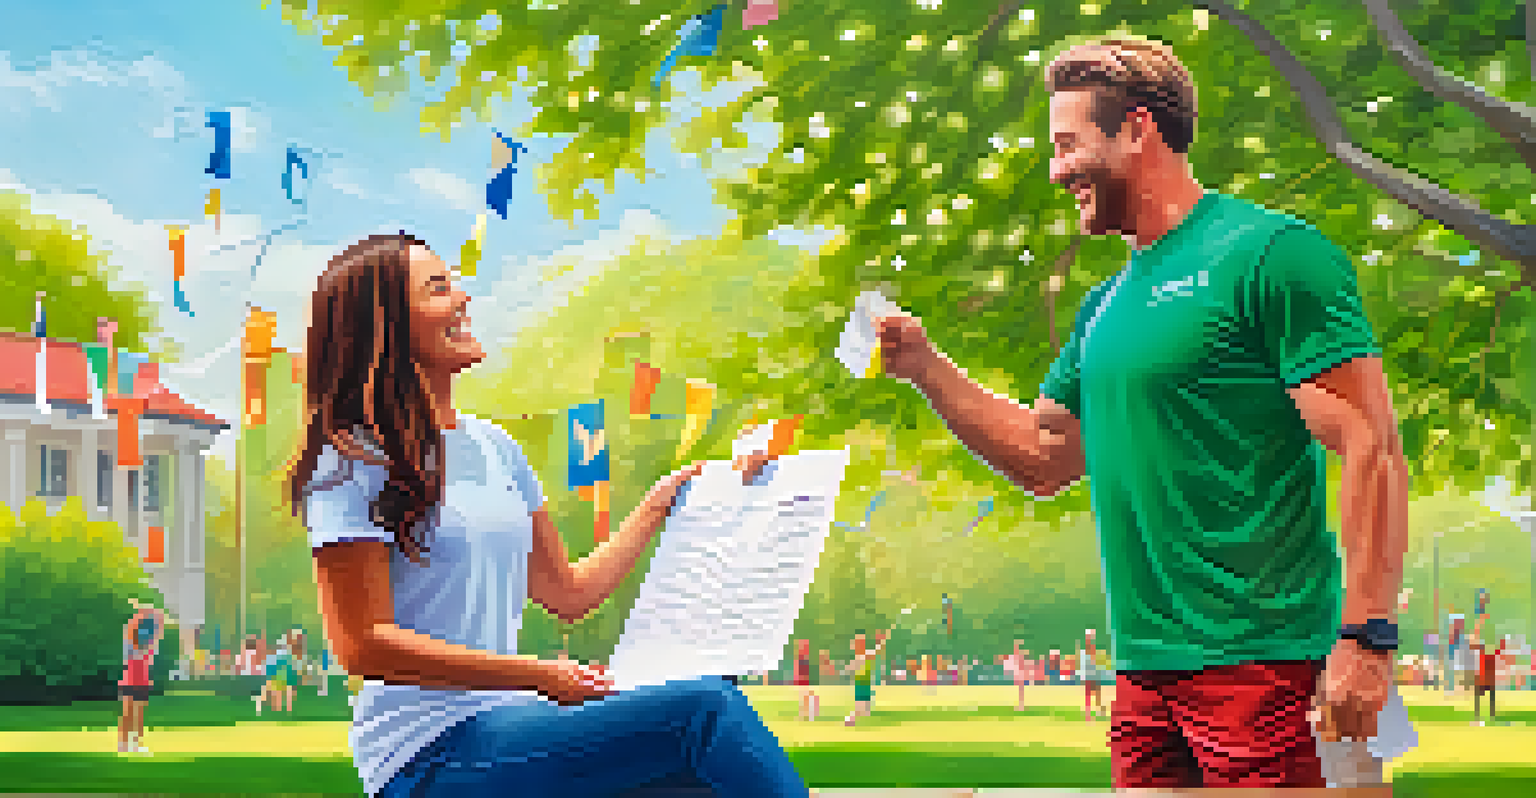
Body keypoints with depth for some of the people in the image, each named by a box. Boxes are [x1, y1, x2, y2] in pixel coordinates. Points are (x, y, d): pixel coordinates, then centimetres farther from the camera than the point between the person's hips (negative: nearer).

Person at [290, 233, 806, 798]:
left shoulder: (493, 448, 18)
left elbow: (570, 593, 25)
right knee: (704, 706, -23)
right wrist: (539, 675, -20)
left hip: (505, 723, 7)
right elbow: (362, 645, -15)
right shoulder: (353, 461, -6)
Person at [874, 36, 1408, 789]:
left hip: (1259, 664, -8)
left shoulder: (1269, 252, -9)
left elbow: (1371, 450, -14)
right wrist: (926, 368, 14)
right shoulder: (1108, 304, 17)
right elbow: (1042, 458, 25)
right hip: (1145, 667, 8)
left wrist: (1365, 638, -20)